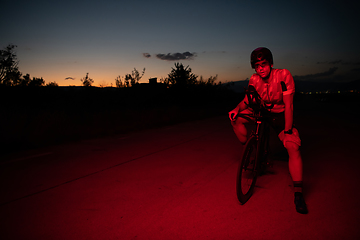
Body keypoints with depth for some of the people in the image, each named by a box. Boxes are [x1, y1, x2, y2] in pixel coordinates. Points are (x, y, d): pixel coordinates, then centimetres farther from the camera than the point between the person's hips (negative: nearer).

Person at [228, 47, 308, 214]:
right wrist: (237, 109, -23)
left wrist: (288, 130, -27)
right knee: (236, 119, -16)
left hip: (281, 116, -4)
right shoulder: (254, 80, -13)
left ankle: (298, 193, -15)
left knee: (293, 148, -23)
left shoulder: (283, 75, -25)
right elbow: (247, 100, -1)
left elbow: (288, 105, -25)